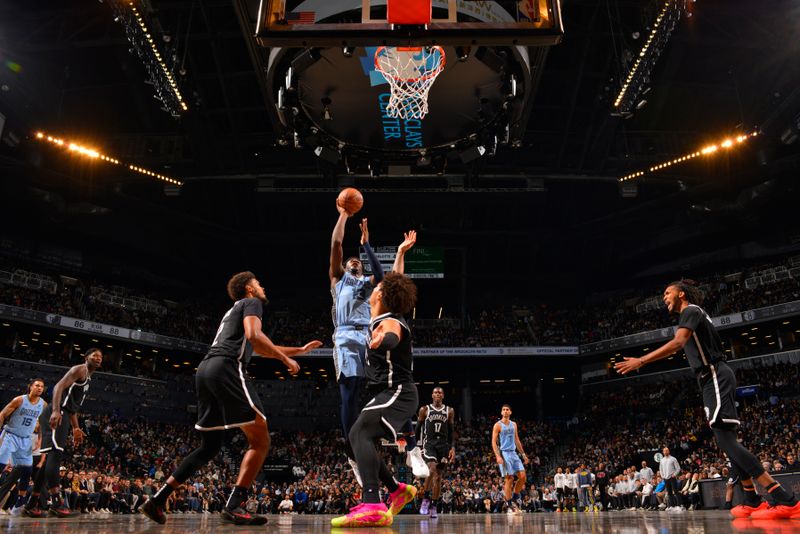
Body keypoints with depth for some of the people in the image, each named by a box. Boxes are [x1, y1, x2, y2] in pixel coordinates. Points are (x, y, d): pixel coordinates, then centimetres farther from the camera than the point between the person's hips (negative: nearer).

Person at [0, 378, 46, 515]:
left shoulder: (44, 405, 0)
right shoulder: (19, 400, -13)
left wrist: (39, 440, 5)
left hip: (26, 439, 4)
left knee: (26, 471, -2)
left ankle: (19, 504, 7)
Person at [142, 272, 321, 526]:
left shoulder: (234, 311, 36)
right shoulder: (252, 302, 8)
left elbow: (263, 350, 43)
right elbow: (254, 336, -13)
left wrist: (301, 350, 44)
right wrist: (286, 358, -6)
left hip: (205, 370, 9)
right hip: (226, 368, -9)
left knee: (210, 447, 17)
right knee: (260, 441, -6)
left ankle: (158, 499, 13)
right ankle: (234, 506, -14)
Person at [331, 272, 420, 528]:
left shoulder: (390, 322, -17)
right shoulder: (381, 320, 12)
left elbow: (392, 339, -44)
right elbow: (395, 285, 34)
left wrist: (382, 340, -64)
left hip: (397, 392, -11)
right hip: (390, 393, 11)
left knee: (360, 432, -30)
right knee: (359, 438, 18)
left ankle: (372, 506, -45)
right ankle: (398, 490, 26)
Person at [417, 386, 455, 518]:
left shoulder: (449, 411, 8)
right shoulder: (424, 410, 3)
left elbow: (451, 431, 9)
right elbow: (418, 429, 6)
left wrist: (453, 448, -1)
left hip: (443, 445, 3)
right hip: (429, 443, -3)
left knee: (438, 476, 4)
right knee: (432, 470, -23)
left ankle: (434, 507, 12)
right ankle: (426, 498, -5)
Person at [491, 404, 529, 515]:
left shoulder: (514, 424, 13)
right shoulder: (498, 425, -5)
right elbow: (494, 442, -8)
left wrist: (523, 454, 15)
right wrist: (498, 456, -20)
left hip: (514, 453, 6)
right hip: (504, 453, -6)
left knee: (522, 476, -3)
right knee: (509, 479, -7)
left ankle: (514, 499, 12)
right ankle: (509, 506, 1)